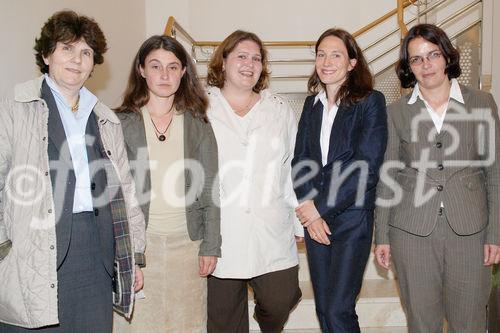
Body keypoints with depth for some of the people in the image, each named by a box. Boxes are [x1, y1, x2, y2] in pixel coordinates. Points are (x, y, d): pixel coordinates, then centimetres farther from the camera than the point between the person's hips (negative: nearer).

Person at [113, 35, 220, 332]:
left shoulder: (198, 124, 4)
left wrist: (211, 246, 0)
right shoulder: (121, 123, 1)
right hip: (136, 242, -1)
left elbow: (209, 188, 4)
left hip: (187, 242, 1)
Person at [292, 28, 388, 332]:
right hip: (315, 219, 5)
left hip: (352, 218, -5)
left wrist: (320, 206, -13)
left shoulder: (371, 102, -5)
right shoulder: (312, 104, 10)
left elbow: (366, 168, -13)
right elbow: (300, 161, 6)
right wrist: (310, 212, -8)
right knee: (323, 308, 12)